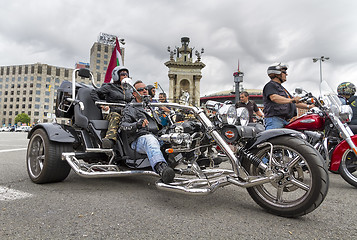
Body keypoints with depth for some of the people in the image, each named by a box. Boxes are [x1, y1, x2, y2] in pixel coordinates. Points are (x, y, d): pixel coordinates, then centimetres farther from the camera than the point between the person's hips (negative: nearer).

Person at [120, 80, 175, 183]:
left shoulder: (150, 108, 35)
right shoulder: (130, 108, 15)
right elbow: (124, 125, -3)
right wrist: (137, 124, -22)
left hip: (156, 137, 8)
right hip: (139, 139, -7)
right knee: (150, 140, -42)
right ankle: (161, 169, -66)